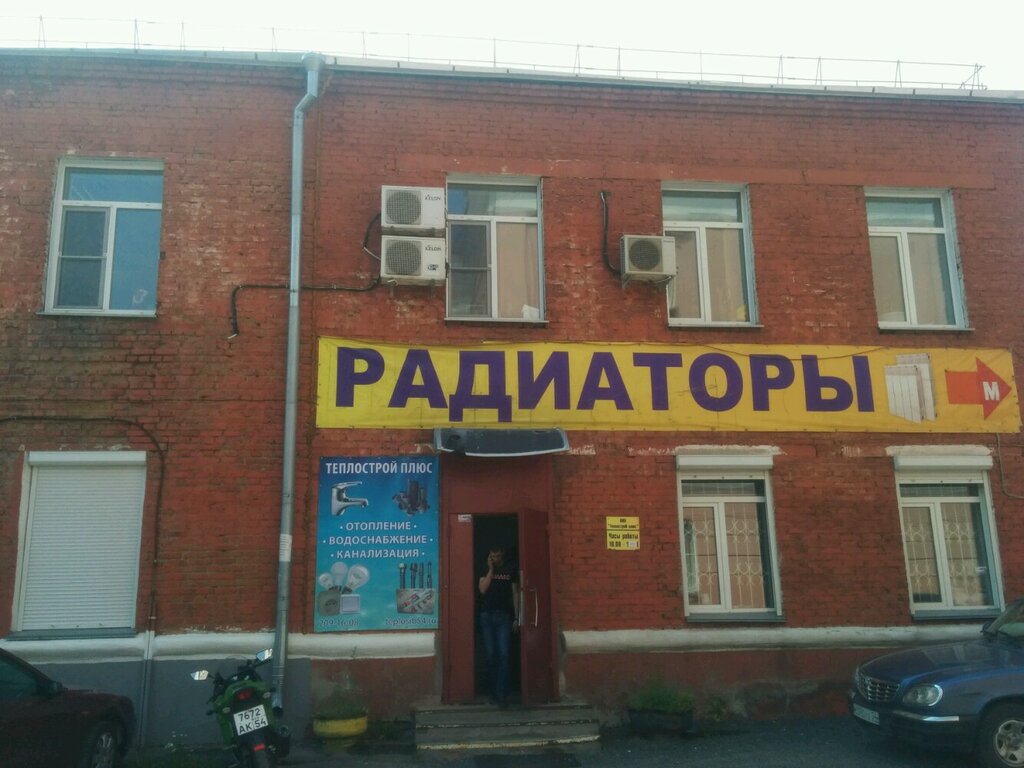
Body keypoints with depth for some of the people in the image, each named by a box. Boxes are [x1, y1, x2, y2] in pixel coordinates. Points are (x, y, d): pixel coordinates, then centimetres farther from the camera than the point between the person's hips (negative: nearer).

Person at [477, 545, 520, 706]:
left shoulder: (511, 570, 7)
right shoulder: (485, 570, 7)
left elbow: (515, 594, 8)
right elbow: (482, 589, -7)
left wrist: (516, 617, 2)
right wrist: (491, 569, -8)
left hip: (504, 616, -1)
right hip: (487, 615, 1)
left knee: (503, 655, -9)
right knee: (490, 655, 3)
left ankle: (501, 694, -10)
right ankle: (494, 690, 15)